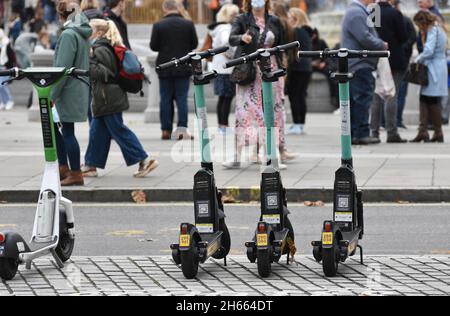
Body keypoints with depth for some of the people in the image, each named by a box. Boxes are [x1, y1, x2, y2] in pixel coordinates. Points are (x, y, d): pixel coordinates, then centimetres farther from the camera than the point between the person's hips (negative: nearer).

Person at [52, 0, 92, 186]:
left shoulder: (68, 35, -16)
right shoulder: (83, 34, 12)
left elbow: (63, 68, -20)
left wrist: (52, 95, -16)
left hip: (68, 92, -9)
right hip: (79, 89, 9)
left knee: (67, 132, -2)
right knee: (54, 127, 17)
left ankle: (75, 174, 3)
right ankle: (64, 168, 21)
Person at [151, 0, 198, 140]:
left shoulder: (158, 25, -8)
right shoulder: (188, 24, -4)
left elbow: (153, 46, -5)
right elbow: (194, 44, 2)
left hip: (165, 67, 0)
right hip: (183, 68, 0)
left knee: (165, 99, 7)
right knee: (182, 98, 2)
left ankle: (166, 130, 8)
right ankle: (182, 129, -7)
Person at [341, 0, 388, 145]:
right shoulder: (357, 13, -15)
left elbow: (367, 36, 27)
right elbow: (365, 38, -22)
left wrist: (380, 43, 13)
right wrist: (382, 45, -9)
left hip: (356, 64, 11)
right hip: (360, 64, -11)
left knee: (354, 100, 11)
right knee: (363, 99, -10)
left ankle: (352, 134, 14)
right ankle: (361, 134, -10)